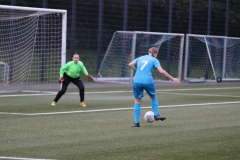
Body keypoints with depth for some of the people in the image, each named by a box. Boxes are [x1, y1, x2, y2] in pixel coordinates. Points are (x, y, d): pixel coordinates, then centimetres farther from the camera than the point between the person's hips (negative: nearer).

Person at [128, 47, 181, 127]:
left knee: (137, 101, 12)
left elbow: (130, 64, 8)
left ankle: (136, 122, 7)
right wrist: (173, 79, -1)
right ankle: (156, 115, 19)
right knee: (153, 97, 26)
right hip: (148, 81, -2)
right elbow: (161, 71, -5)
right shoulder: (154, 60, 7)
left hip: (137, 81, 2)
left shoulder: (140, 58, 19)